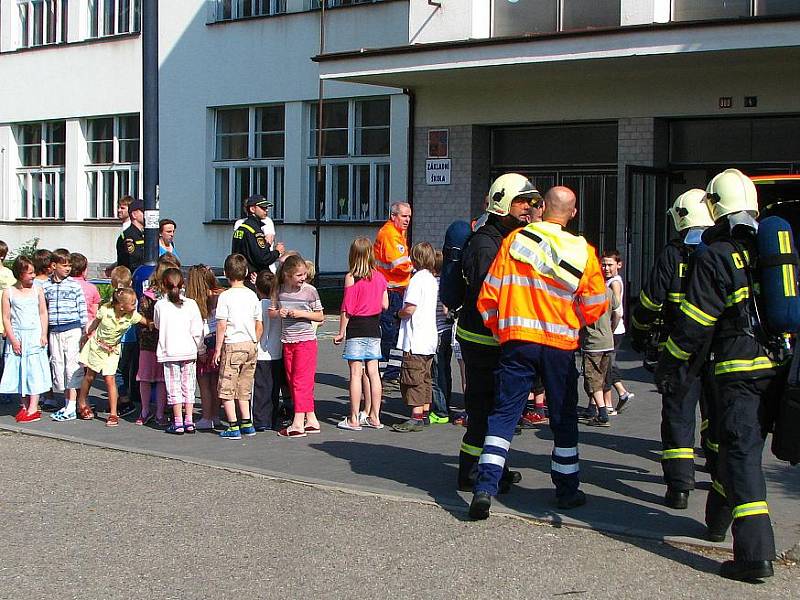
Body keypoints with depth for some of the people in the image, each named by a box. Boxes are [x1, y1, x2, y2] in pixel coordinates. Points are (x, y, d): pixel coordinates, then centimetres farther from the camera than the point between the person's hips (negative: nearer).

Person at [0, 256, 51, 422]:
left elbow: (43, 314, 5)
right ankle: (25, 405, 15)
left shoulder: (37, 290, 3)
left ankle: (33, 408, -5)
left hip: (35, 336, -1)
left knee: (35, 371, -5)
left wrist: (44, 335, -4)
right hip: (17, 337, 1)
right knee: (20, 371, 5)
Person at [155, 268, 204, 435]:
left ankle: (178, 423, 3)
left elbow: (157, 325, 9)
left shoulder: (160, 305, -5)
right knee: (188, 387, 10)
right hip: (189, 351, 2)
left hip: (169, 352, -2)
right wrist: (201, 349, 7)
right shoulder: (191, 304, -3)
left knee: (174, 388, 4)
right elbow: (197, 330, -2)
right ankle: (189, 422, 10)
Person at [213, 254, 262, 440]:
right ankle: (247, 423, 16)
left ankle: (233, 427, -1)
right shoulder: (252, 295, 6)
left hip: (233, 345, -5)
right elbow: (259, 326, 8)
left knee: (226, 388, 2)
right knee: (244, 388, 16)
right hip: (251, 345, 5)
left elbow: (221, 325, -11)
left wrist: (218, 349, -4)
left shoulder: (225, 296, -9)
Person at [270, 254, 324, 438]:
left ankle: (298, 422, -8)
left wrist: (301, 313, -15)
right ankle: (311, 419, 15)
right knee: (292, 381, 8)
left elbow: (320, 316, -1)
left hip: (306, 340, -5)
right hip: (287, 341, 5)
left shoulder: (310, 290, -7)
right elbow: (271, 312, 12)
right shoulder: (279, 290, 3)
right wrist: (279, 313, -10)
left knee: (301, 381, -7)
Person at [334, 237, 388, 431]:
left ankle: (354, 419, 0)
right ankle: (373, 416, 13)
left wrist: (341, 332, -3)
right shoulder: (380, 277, 4)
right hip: (374, 328, 5)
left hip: (356, 327, -5)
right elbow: (385, 305, 7)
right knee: (372, 372, 9)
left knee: (356, 373, -3)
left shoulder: (351, 277, -9)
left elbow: (347, 308, -10)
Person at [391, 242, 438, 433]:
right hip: (430, 338, 9)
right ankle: (424, 414, 21)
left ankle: (416, 418, -7)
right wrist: (405, 312, 19)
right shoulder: (432, 280, 12)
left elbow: (410, 309, -21)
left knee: (412, 379, -5)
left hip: (416, 340, -9)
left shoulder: (417, 279, -15)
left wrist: (399, 313, -2)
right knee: (424, 378, 15)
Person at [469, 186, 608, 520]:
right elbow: (595, 307, 4)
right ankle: (567, 490, 24)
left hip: (516, 341, 0)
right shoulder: (582, 252, -3)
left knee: (504, 414, 4)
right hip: (560, 345, 0)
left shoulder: (515, 240, -3)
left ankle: (485, 486, -7)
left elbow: (488, 297, -2)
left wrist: (500, 331, 12)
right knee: (564, 419, 14)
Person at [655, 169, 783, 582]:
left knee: (742, 454, -7)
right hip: (778, 367, 7)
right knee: (742, 444, 21)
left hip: (739, 369, -6)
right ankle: (717, 520, 39)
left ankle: (756, 553, -14)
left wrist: (670, 364, -1)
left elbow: (694, 321, -9)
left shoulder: (714, 256, -8)